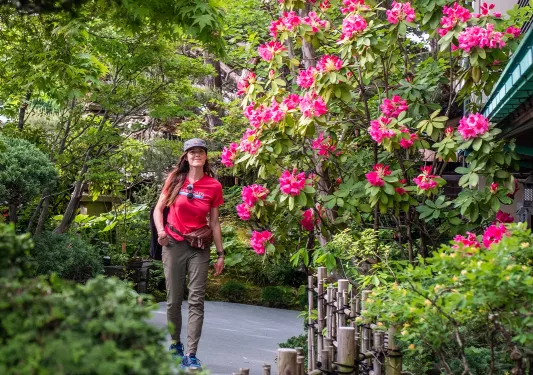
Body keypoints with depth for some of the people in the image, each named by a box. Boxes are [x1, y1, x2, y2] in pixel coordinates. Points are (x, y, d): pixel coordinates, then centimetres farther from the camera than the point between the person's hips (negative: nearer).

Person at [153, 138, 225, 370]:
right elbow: (159, 209, 8)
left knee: (196, 301, -5)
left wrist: (220, 254, 3)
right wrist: (160, 231, -10)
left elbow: (214, 223, 5)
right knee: (174, 300, 7)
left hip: (199, 248, 0)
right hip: (174, 245, 0)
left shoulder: (214, 186, 0)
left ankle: (191, 355, -4)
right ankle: (175, 346, 26)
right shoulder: (175, 180, 1)